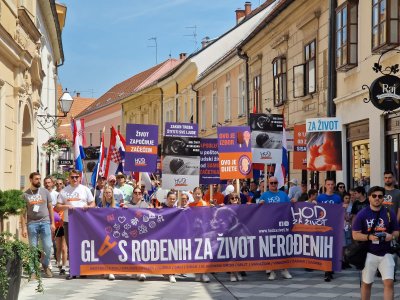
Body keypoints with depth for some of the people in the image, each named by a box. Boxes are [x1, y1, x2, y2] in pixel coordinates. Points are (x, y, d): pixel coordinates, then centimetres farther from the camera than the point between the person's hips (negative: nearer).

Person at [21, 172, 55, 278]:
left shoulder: (45, 192, 8)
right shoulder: (25, 194, 5)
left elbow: (50, 208, 11)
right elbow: (23, 212, 5)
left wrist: (52, 223, 5)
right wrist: (23, 228, -2)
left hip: (45, 222, 1)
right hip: (32, 223, -1)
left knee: (48, 246, -4)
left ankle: (45, 265, 19)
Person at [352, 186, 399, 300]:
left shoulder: (389, 213, 2)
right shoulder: (362, 214, -4)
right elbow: (355, 235, -4)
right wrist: (369, 237, -20)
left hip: (385, 253, 1)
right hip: (369, 253, -1)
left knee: (389, 282, -9)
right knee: (366, 283, 9)